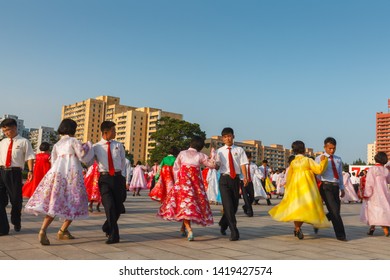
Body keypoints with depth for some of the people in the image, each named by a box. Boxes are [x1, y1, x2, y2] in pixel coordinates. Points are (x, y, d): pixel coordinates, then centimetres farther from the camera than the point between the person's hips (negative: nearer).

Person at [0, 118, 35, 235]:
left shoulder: (23, 142, 1)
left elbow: (30, 157, -6)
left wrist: (30, 171, -19)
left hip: (15, 172, -4)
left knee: (16, 200, 7)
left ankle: (16, 223, 31)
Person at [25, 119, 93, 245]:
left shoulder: (57, 144, 18)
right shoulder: (74, 141, 1)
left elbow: (53, 161, 18)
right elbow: (83, 156, -3)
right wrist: (88, 146, 11)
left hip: (57, 173, 5)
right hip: (72, 174, -5)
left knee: (54, 203, 3)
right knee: (74, 204, 7)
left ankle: (43, 230, -8)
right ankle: (62, 231, 9)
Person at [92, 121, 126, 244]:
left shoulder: (118, 145, 9)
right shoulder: (96, 147, 4)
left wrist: (122, 178, 11)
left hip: (118, 177, 2)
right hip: (104, 178, -2)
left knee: (118, 207, 7)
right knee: (110, 206, -11)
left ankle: (107, 228, 33)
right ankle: (113, 235, 1)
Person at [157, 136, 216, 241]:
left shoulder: (182, 153, 5)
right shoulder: (201, 156, 3)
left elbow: (175, 168, 6)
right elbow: (212, 165, 9)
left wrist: (177, 181, 13)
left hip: (182, 182, 0)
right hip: (196, 183, 1)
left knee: (184, 203, -4)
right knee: (195, 204, 15)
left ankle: (189, 230, -22)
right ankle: (183, 228, 25)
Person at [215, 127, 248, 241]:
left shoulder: (239, 150, 6)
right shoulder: (220, 151, 5)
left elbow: (243, 164, -1)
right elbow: (216, 165, -5)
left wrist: (245, 177, -15)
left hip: (235, 179, 2)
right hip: (224, 179, -2)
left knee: (234, 205, 9)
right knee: (228, 205, -10)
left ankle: (223, 224, 35)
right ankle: (234, 232, -5)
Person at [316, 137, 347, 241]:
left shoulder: (338, 160, 16)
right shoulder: (319, 159, 1)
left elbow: (340, 175, 20)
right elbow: (317, 174, 0)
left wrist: (342, 188, 13)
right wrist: (317, 189, -3)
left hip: (335, 187, 6)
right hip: (325, 186, -6)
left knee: (335, 212, 7)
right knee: (334, 211, -9)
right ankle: (340, 235, 0)